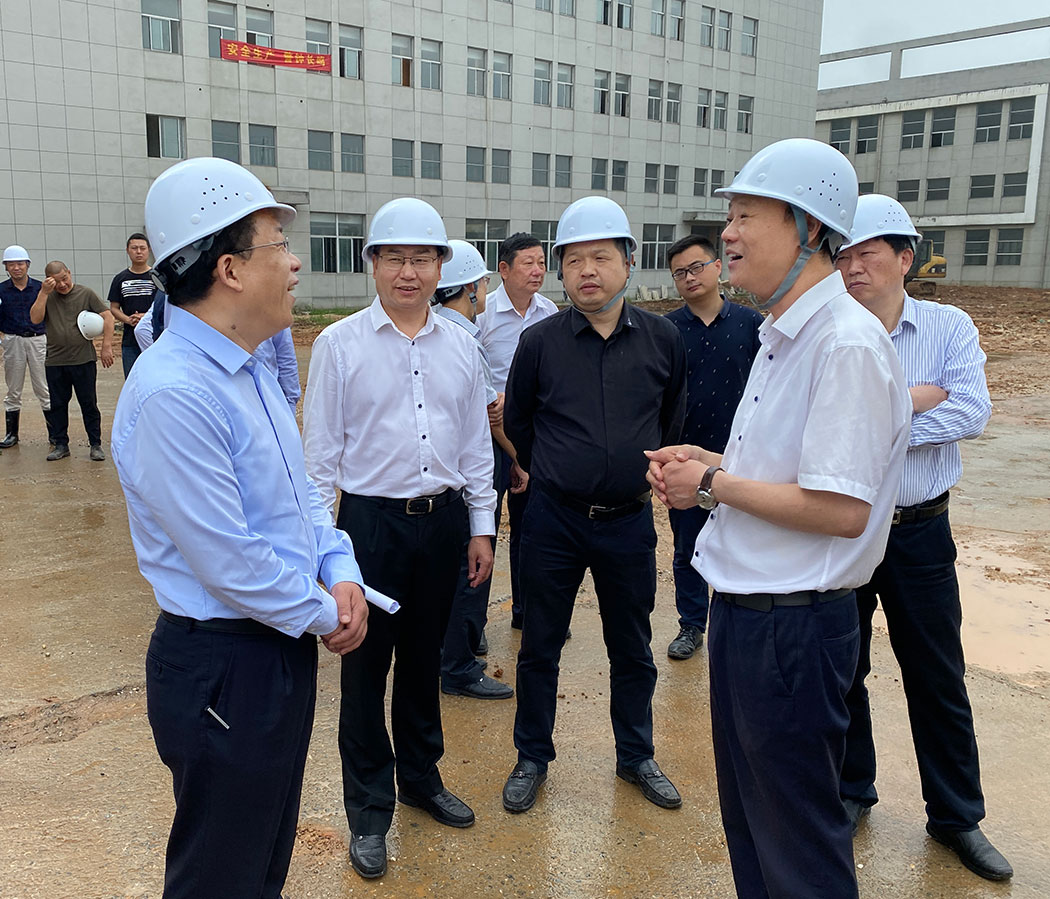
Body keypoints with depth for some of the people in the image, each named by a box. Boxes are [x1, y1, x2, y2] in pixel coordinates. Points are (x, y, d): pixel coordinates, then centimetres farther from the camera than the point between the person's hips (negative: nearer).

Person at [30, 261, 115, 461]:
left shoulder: (86, 294, 1)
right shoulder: (46, 298, 6)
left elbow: (107, 317, -2)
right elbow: (35, 319, -7)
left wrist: (106, 347, -9)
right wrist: (43, 293, -13)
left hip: (84, 361, -2)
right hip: (54, 362, 2)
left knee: (89, 404, 2)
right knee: (58, 405, 9)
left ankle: (96, 445, 10)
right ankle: (60, 444, 19)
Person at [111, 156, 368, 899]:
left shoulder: (252, 370, 7)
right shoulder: (172, 393, -25)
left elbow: (302, 491, 13)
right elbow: (229, 561, -25)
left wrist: (342, 574, -3)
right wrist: (324, 615, -11)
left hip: (286, 651, 9)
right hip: (224, 665, -9)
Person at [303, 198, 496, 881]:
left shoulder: (461, 344, 5)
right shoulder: (340, 343, -5)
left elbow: (477, 445, 10)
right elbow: (321, 449, -3)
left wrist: (481, 527, 9)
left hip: (445, 519, 3)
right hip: (372, 519, -3)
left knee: (425, 657, 18)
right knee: (367, 666, 6)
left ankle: (421, 777, 39)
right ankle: (369, 812, 24)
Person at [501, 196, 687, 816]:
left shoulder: (663, 340, -3)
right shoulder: (540, 342, -7)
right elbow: (517, 420, 9)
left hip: (630, 521, 1)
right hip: (554, 520, -1)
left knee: (633, 649, 15)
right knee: (540, 646, 11)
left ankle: (637, 757, 35)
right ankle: (533, 759, 30)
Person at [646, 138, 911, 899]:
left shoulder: (848, 344, -21)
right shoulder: (782, 336, 10)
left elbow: (841, 509, -27)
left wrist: (712, 483, -16)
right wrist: (710, 464, 3)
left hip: (793, 623, -9)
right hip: (744, 607, 10)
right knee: (746, 810, 24)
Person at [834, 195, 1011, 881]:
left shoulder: (950, 327, -2)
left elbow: (973, 413, -16)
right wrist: (920, 397, -17)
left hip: (919, 534, 0)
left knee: (939, 680, 11)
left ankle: (957, 817, 30)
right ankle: (853, 791, 36)